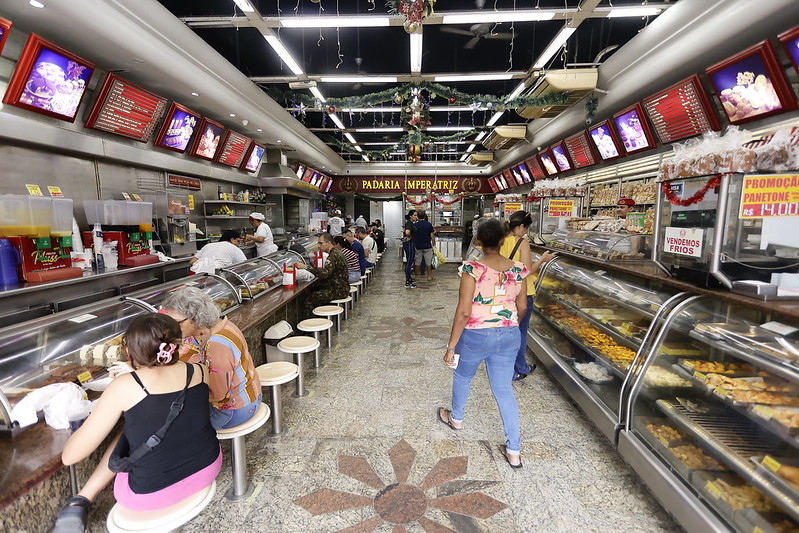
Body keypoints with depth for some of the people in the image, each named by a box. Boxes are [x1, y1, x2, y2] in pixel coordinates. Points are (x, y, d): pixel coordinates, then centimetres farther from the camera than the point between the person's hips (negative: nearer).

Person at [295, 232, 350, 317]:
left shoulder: (334, 256, -19)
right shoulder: (336, 253, 14)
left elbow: (324, 273, -34)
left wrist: (305, 266, -34)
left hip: (339, 291, -11)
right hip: (340, 287, 11)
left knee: (308, 300, -15)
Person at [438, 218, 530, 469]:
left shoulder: (472, 269, -19)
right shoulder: (518, 269, -5)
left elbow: (463, 312, -20)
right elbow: (522, 307, 5)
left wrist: (451, 346, -11)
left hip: (476, 335, -4)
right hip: (509, 336, 4)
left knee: (462, 376, 24)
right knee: (504, 389, 16)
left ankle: (456, 418, 50)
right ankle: (514, 451, 24)